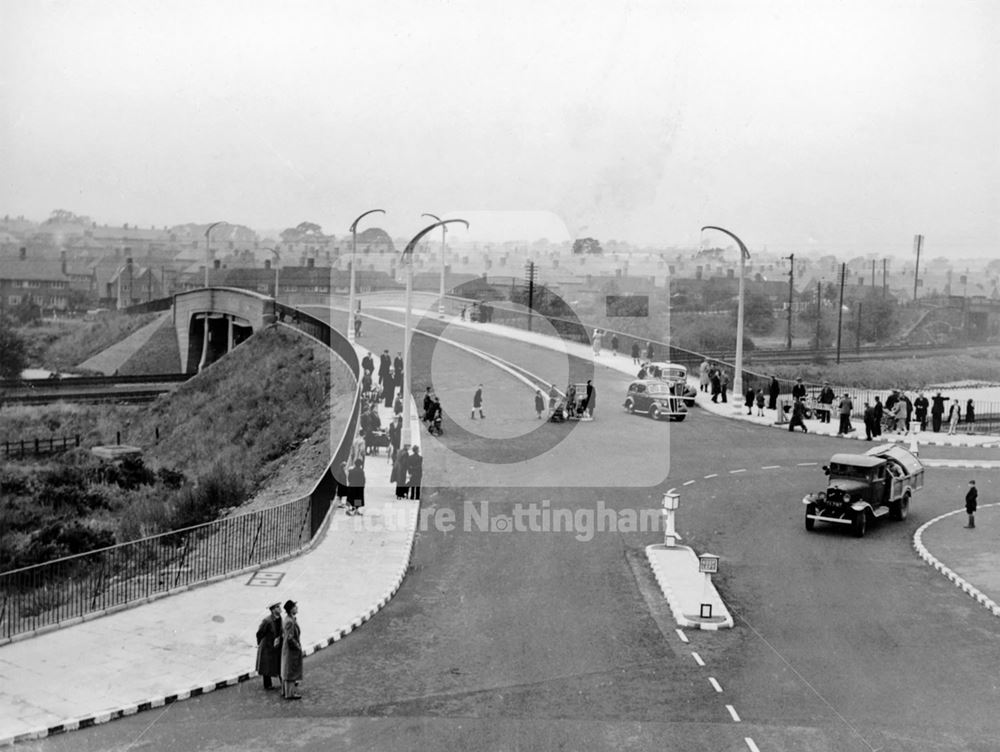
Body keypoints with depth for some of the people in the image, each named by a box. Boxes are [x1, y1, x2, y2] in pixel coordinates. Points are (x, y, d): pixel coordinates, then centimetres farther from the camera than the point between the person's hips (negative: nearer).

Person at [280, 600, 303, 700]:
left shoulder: (288, 618, 3)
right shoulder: (290, 621, -27)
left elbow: (283, 630, 15)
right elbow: (290, 638, -27)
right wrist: (298, 646, -15)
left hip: (287, 648, 10)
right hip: (292, 650, -10)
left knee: (287, 670, 19)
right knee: (291, 671, 2)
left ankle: (285, 691, 31)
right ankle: (290, 693, 12)